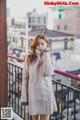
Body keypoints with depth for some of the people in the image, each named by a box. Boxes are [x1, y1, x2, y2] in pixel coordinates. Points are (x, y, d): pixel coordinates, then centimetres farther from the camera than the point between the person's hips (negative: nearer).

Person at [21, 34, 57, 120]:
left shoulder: (49, 58, 0)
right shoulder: (29, 58, 1)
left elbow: (48, 72, -19)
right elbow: (25, 77, 1)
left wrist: (46, 55, -14)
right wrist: (24, 95, -3)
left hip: (45, 92, 0)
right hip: (33, 93, 1)